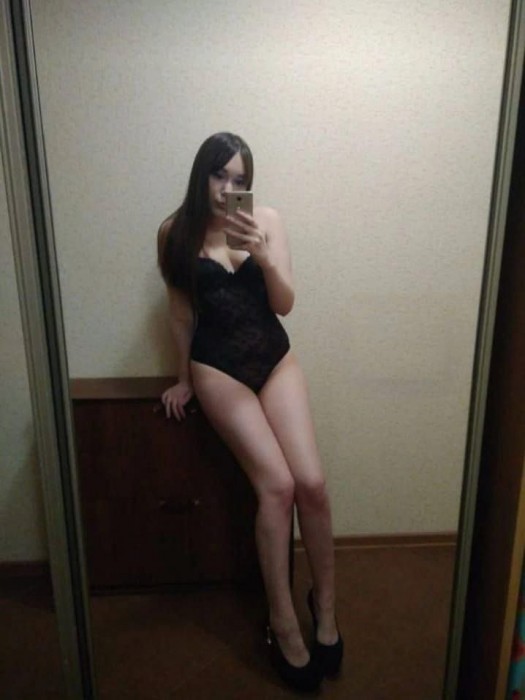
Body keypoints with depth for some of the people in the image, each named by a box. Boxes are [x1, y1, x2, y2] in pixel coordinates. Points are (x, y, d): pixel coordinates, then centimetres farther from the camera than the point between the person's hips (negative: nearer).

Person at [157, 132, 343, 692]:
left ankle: (325, 603, 17)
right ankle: (283, 623, 7)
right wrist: (184, 378, 11)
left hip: (275, 358, 2)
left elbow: (284, 304, -3)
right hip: (218, 367, -2)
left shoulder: (267, 220, 3)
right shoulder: (175, 232, 1)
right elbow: (180, 311, 7)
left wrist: (262, 255, -20)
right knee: (276, 485, -13)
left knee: (312, 482, -9)